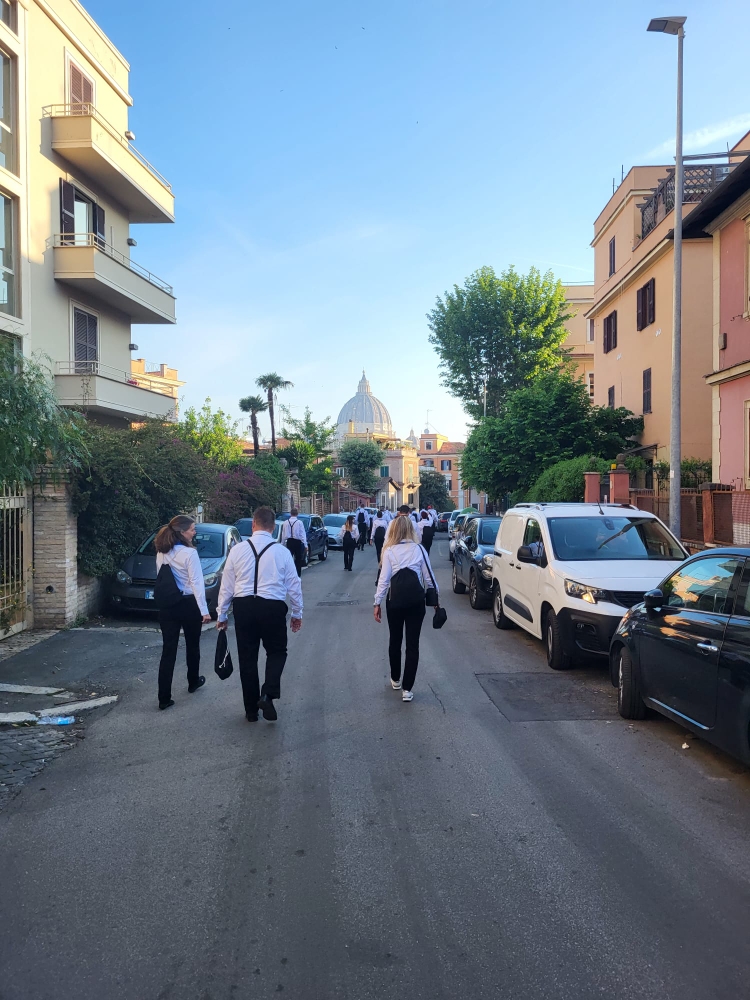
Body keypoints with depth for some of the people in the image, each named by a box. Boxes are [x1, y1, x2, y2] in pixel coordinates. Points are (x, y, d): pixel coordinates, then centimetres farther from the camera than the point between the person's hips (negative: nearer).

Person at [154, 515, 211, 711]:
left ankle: (164, 698, 1)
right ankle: (193, 682, 37)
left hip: (167, 605, 5)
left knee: (168, 649, 4)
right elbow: (196, 583, -17)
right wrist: (204, 610, -15)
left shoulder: (161, 553, 4)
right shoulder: (189, 553, -15)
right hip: (188, 605, -4)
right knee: (192, 645, 18)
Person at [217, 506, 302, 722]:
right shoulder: (282, 552, -3)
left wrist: (222, 615, 13)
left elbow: (226, 585, 3)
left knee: (247, 657, 12)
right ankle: (268, 694, -6)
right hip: (273, 607, -1)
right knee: (277, 652, 17)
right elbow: (294, 585, 3)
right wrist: (297, 613, 16)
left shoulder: (238, 550, -1)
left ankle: (251, 709, 21)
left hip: (244, 607, 1)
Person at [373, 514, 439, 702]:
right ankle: (407, 688, 2)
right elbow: (429, 577, 3)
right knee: (413, 643, 4)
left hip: (395, 599, 0)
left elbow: (384, 579, -6)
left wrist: (377, 603, 0)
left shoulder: (389, 551, -3)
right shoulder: (419, 549, 1)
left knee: (395, 639, 17)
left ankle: (395, 679, 33)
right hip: (416, 599, 0)